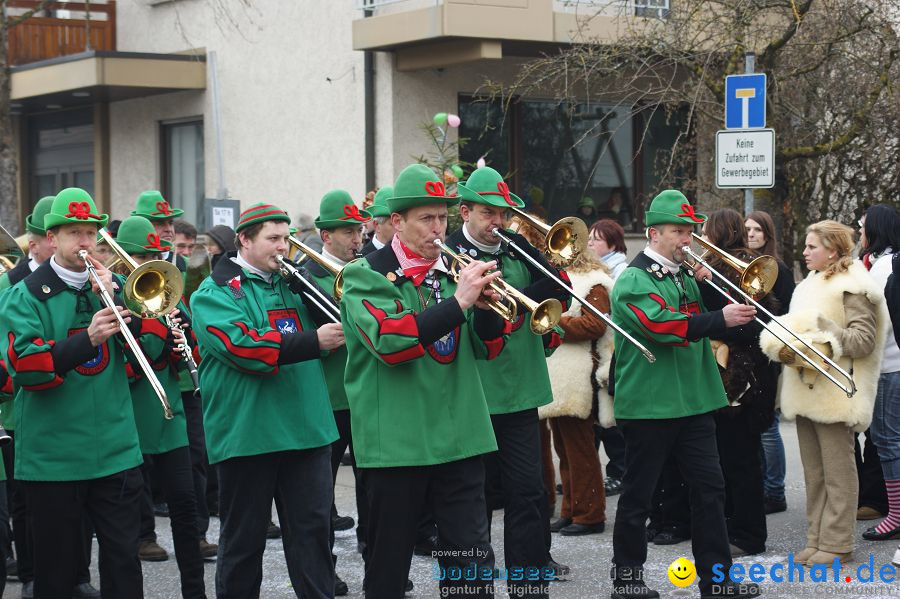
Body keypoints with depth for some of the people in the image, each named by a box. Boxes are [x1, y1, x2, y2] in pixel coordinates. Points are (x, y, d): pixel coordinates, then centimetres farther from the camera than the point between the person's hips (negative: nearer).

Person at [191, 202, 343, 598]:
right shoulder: (216, 292, -5)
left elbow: (332, 318, 14)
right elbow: (242, 347, -20)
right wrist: (313, 342, -22)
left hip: (307, 429, 5)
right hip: (247, 433, -5)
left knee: (313, 529, 6)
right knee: (243, 538, 6)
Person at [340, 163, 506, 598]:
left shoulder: (451, 272, 12)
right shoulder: (366, 276, -3)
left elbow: (487, 349, 12)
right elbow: (388, 341, -21)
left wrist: (486, 306, -9)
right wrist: (458, 302, -24)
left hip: (458, 439, 4)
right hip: (396, 443, -4)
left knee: (473, 562, 2)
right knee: (389, 563, 7)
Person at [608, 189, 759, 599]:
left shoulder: (684, 275, 13)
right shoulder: (634, 280, -11)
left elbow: (704, 322, 13)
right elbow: (663, 325, -25)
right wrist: (721, 319, -28)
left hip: (694, 399, 7)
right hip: (648, 403, -7)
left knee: (709, 487, 6)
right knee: (638, 493, 3)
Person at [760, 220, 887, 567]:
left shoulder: (852, 288, -8)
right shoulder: (810, 285, 18)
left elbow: (864, 340, -16)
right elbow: (793, 327, 16)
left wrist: (823, 338, -23)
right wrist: (781, 344, -5)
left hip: (834, 392, -8)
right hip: (806, 391, 8)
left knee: (837, 470, -3)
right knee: (813, 472, 12)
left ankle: (836, 544, 2)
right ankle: (816, 540, 19)